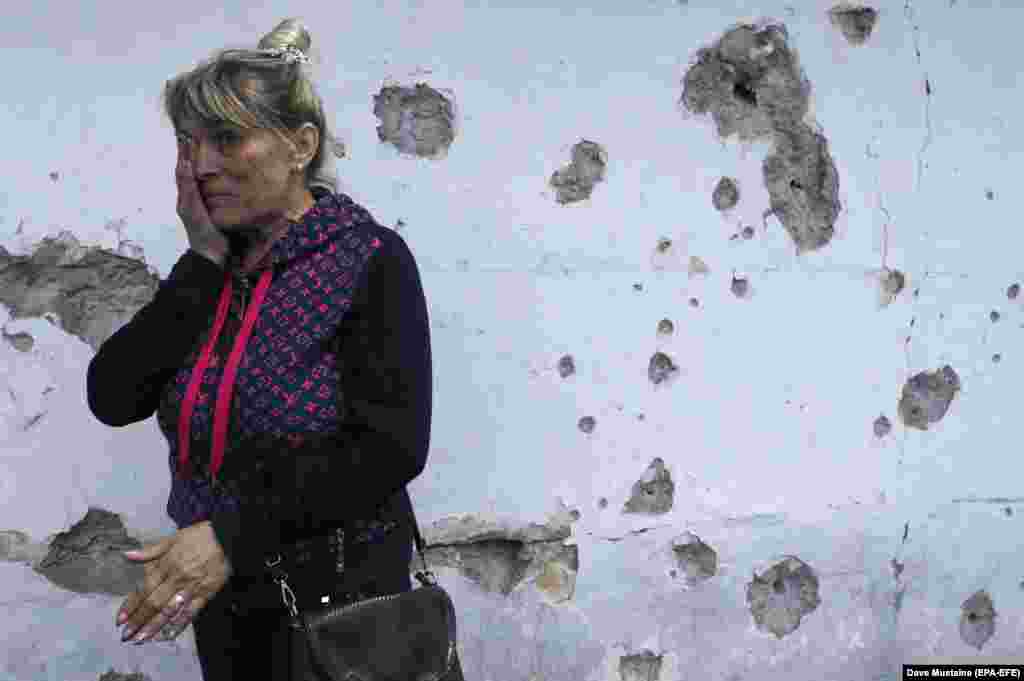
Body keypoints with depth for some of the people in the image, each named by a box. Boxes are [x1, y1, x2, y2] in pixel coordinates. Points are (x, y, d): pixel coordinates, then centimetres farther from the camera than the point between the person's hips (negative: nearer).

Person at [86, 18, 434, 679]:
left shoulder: (368, 260, -14)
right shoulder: (213, 266, 3)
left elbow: (391, 448, -22)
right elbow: (113, 399, -7)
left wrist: (232, 534, -27)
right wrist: (206, 260, -11)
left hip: (336, 597, -5)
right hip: (222, 596, 6)